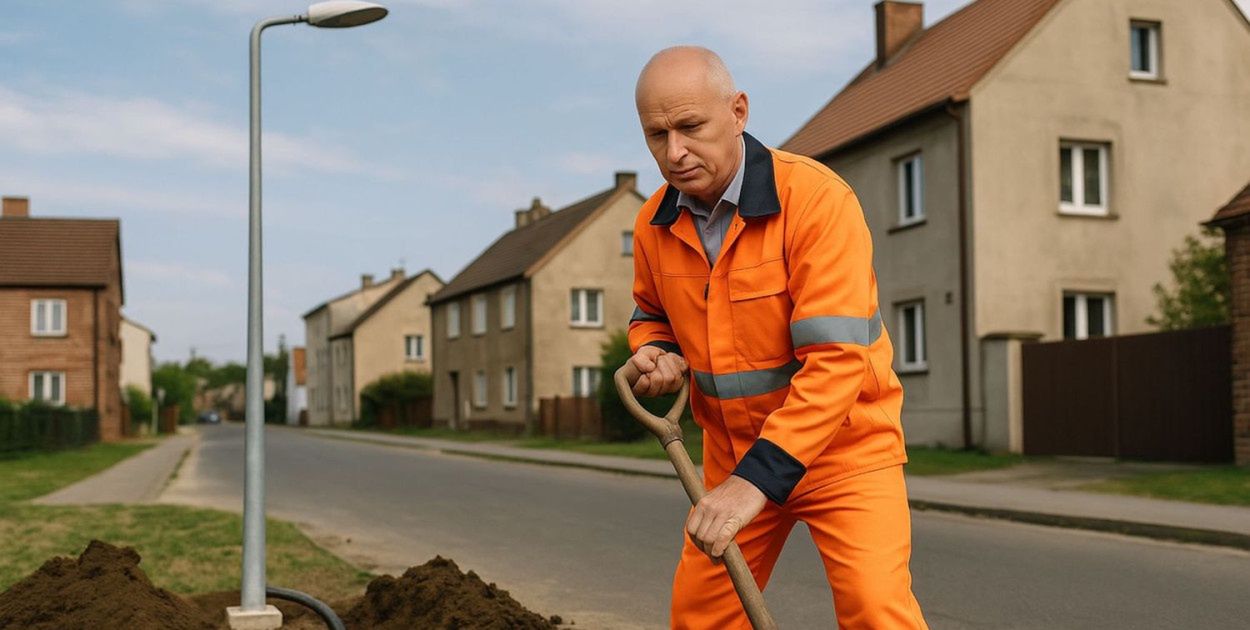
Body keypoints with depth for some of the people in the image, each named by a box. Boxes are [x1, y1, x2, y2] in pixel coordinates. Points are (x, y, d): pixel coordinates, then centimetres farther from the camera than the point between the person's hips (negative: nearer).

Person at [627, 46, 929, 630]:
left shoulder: (816, 198, -23)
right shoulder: (654, 224, -3)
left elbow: (836, 359, -29)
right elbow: (650, 315, 18)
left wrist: (759, 478, -34)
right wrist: (656, 351, -7)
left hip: (842, 445, -5)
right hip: (734, 452, 6)